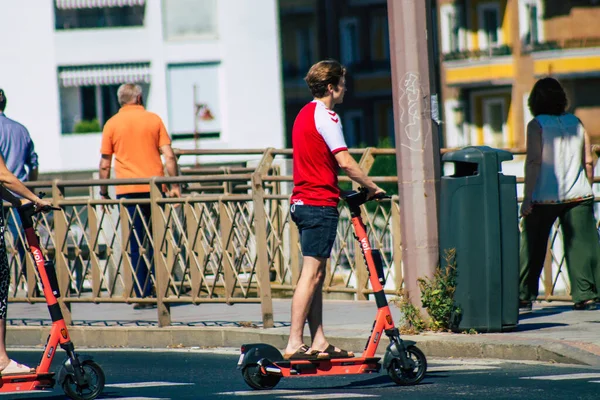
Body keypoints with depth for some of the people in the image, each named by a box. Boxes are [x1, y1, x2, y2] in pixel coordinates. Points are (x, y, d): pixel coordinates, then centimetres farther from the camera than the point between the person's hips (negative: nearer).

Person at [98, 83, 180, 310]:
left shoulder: (112, 124, 4)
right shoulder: (153, 120, 5)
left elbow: (105, 164, 4)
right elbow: (169, 156, 0)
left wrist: (103, 193, 12)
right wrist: (175, 185, 3)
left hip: (127, 189, -1)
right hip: (154, 187, 1)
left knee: (136, 244, 1)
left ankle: (142, 294, -3)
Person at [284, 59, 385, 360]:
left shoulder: (304, 114, 17)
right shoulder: (325, 116, -12)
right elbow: (345, 162, -18)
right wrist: (372, 187, -5)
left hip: (302, 201, 10)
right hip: (320, 203, -10)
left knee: (316, 275, 11)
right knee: (311, 274, -10)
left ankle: (319, 342, 13)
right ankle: (294, 344, -13)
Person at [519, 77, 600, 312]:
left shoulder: (536, 125, -6)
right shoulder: (576, 123, 6)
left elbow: (533, 163, -12)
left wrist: (527, 198, -11)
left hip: (544, 198, -3)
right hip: (578, 196, 3)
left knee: (532, 248, 6)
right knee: (581, 244, 4)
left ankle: (524, 297, 9)